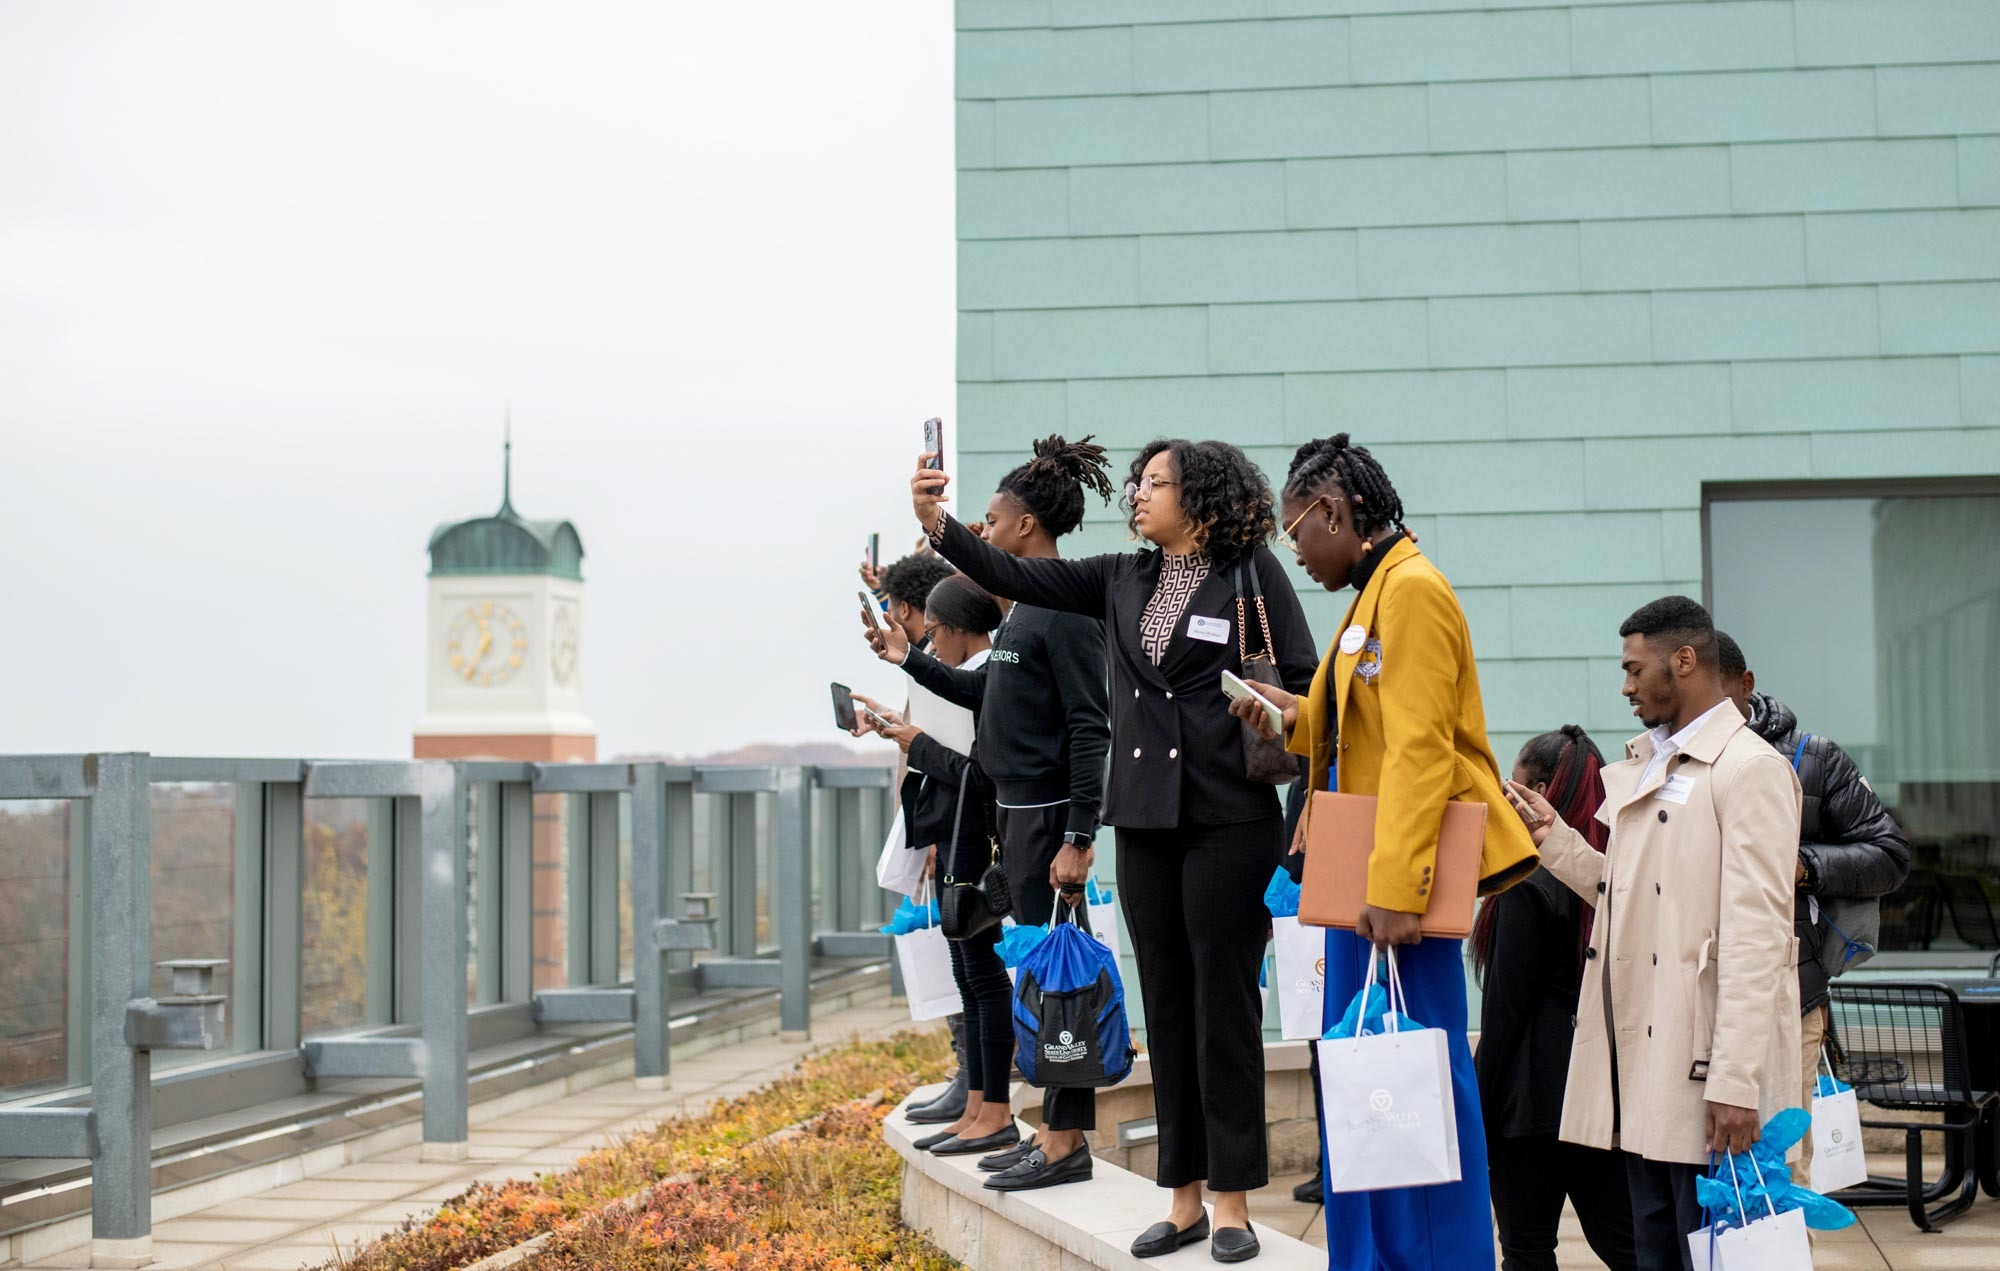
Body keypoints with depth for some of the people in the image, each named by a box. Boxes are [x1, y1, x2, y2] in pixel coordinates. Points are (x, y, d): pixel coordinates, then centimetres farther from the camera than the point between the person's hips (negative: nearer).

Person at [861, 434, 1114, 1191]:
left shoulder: (1067, 612, -15)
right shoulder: (1026, 608, 13)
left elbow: (1090, 729, -19)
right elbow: (987, 692, 23)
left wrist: (1078, 839, -22)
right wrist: (909, 659, 22)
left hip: (1049, 816, -10)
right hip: (1019, 813, 10)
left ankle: (1067, 1143, 2)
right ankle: (1054, 1132, 21)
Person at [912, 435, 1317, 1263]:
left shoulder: (1252, 572, -3)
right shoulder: (1122, 581, 11)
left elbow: (1306, 688, -4)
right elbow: (1014, 576, 6)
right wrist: (936, 523, -7)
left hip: (1229, 822, -6)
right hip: (1145, 821, 6)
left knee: (1224, 1006, 0)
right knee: (1166, 1007, 9)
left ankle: (1233, 1204, 8)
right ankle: (1185, 1199, 17)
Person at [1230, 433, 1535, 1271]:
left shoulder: (1412, 590, -13)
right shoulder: (1375, 592, 17)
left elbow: (1420, 749, -20)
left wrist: (1397, 890, -24)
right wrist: (1298, 716, 8)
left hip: (1403, 868, -10)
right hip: (1359, 867, 10)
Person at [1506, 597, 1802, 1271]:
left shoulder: (1750, 768, -8)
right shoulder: (1645, 766, 20)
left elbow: (1757, 931, -16)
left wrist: (1735, 1082, -21)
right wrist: (1552, 835, 13)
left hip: (1703, 1059, -8)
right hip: (1640, 1054, 8)